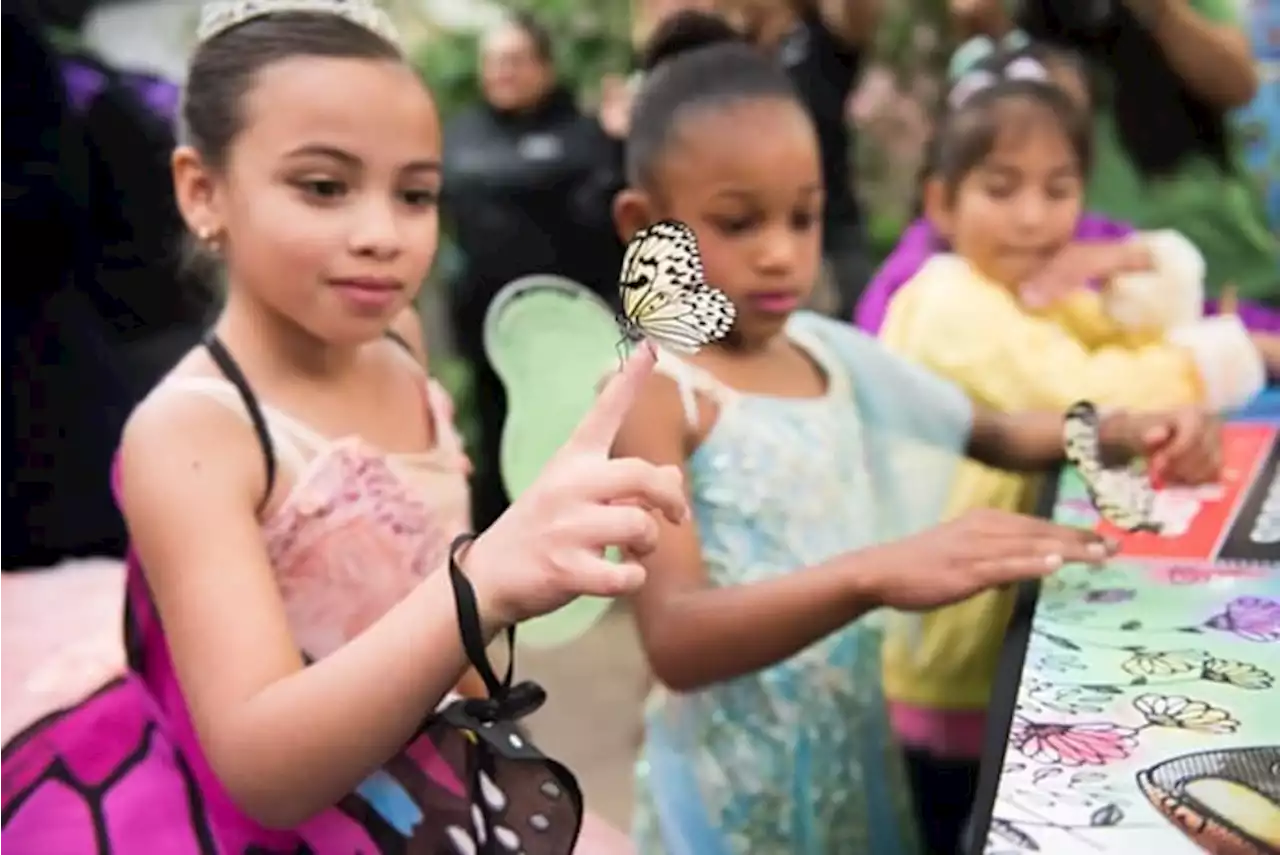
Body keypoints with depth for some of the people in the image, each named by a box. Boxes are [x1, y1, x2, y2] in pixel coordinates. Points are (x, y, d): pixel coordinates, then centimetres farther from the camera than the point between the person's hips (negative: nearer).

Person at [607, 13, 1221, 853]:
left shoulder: (834, 352, 2)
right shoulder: (650, 391, -17)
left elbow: (998, 435, 16)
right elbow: (675, 641, -28)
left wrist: (1116, 430, -5)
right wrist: (875, 573, -42)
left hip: (861, 749, 6)